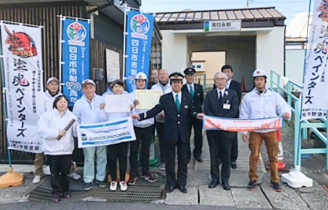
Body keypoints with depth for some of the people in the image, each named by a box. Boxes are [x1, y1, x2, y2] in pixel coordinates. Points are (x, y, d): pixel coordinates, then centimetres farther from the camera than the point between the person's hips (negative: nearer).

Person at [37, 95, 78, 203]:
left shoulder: (72, 116, 6)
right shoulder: (47, 115, -4)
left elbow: (75, 132, 3)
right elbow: (41, 130, -13)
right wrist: (57, 132, -18)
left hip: (67, 149, 2)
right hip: (52, 150, -2)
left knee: (66, 172, 12)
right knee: (55, 173, 6)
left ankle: (65, 190, 30)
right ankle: (57, 191, 22)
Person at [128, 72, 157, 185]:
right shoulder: (131, 95, 1)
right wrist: (133, 104, -24)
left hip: (148, 126, 2)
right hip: (135, 126, -1)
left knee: (146, 150, 13)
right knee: (134, 151, 5)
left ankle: (145, 172, 27)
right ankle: (133, 174, 17)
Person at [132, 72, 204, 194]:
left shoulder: (187, 97, 5)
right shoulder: (164, 98, -1)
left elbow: (190, 113, 7)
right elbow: (154, 111, -7)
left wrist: (196, 115, -14)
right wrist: (140, 116, -18)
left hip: (183, 134, 2)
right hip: (169, 133, -1)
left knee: (183, 160, 11)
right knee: (170, 160, 10)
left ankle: (181, 183, 27)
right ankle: (171, 183, 26)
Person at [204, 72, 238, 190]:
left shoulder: (232, 94, 5)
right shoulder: (209, 94, 9)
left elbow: (234, 110, -5)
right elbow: (206, 110, -1)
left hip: (227, 129, -1)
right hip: (212, 129, 1)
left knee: (226, 155, 6)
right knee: (214, 155, 8)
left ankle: (225, 180, 19)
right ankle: (215, 178, 20)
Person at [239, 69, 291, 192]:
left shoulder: (274, 95, 4)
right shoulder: (248, 97, 3)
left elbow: (283, 106, -2)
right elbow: (244, 116, 4)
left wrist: (286, 112, -27)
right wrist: (244, 131, -1)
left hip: (271, 131, 1)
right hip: (255, 131, 0)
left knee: (273, 156, 5)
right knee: (254, 156, 3)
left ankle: (275, 181, 20)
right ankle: (253, 179, 19)